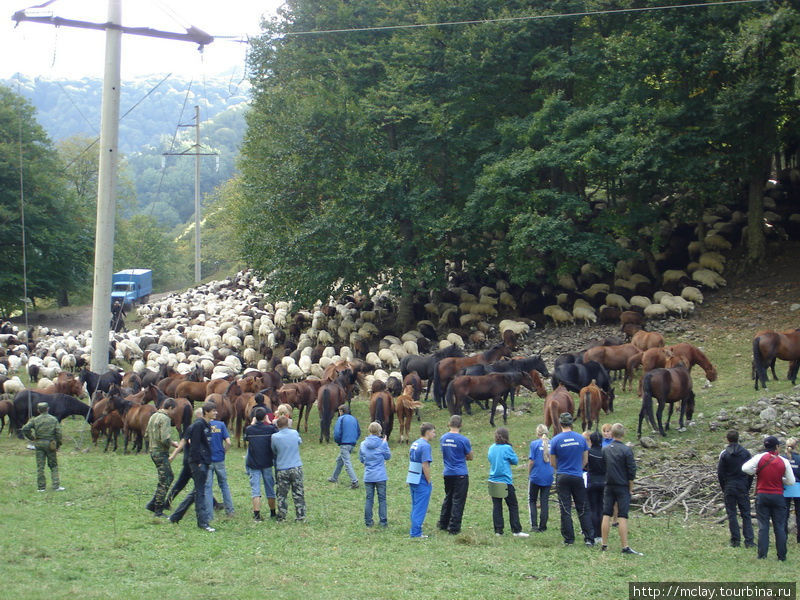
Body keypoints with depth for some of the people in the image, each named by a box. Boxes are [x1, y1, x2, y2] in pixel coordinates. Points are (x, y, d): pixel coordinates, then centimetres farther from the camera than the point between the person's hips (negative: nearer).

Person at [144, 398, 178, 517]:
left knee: (169, 476, 19)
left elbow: (146, 436, 18)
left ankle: (152, 504, 18)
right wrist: (173, 444, -8)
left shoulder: (153, 416, 13)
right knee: (164, 482, -2)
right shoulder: (165, 419, -17)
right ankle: (158, 511, 2)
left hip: (153, 451, 10)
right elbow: (165, 439, -25)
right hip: (161, 453, -10)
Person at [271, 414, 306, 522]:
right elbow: (300, 441, 18)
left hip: (282, 469, -2)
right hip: (296, 468, 2)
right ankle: (300, 516, 8)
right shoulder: (295, 433, -3)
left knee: (281, 495, 9)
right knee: (298, 493, 7)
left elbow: (273, 452, 5)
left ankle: (281, 517, 12)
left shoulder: (275, 437, -9)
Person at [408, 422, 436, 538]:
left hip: (411, 480, 9)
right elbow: (425, 465, -20)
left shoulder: (414, 444, 12)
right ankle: (416, 532, -1)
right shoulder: (425, 446, -16)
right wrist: (429, 481, -12)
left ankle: (414, 531, 21)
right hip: (421, 481, -9)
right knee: (420, 508, -2)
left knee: (415, 507, 16)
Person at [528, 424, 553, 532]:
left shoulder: (535, 444, -10)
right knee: (545, 502, 10)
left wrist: (529, 474, 3)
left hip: (536, 476, -3)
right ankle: (543, 526, 10)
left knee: (532, 501, 10)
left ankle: (534, 525, -1)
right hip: (548, 477, 3)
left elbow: (531, 461, -10)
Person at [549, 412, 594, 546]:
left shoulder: (556, 440, -5)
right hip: (577, 477, 1)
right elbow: (585, 460, 8)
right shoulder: (581, 438, -1)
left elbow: (552, 463, 2)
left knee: (565, 510, 3)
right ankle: (589, 538, 1)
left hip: (562, 478, -1)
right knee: (583, 509, 6)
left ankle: (569, 539, 2)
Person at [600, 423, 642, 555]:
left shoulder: (605, 450, 2)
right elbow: (632, 470, -10)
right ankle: (625, 547, -5)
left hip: (609, 486, 4)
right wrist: (630, 487, 1)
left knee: (606, 515, 8)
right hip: (623, 487, -4)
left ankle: (604, 545, 12)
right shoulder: (626, 450, -11)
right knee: (622, 517, -4)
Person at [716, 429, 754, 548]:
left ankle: (735, 540, 2)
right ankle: (749, 541, -1)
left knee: (732, 514, 4)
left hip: (729, 488, -2)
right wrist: (748, 487, 11)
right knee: (746, 514, 5)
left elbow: (720, 473, -3)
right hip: (743, 488, 2)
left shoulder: (724, 454, -5)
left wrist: (723, 489, 8)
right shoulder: (745, 453, 1)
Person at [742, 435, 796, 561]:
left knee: (763, 526, 4)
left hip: (762, 496, 0)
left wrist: (757, 473, 3)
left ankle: (762, 554, -1)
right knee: (780, 527, 5)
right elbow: (791, 481, -1)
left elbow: (745, 468, -13)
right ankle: (782, 556, 5)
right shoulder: (784, 461, -3)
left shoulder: (759, 457, -5)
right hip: (778, 496, 0)